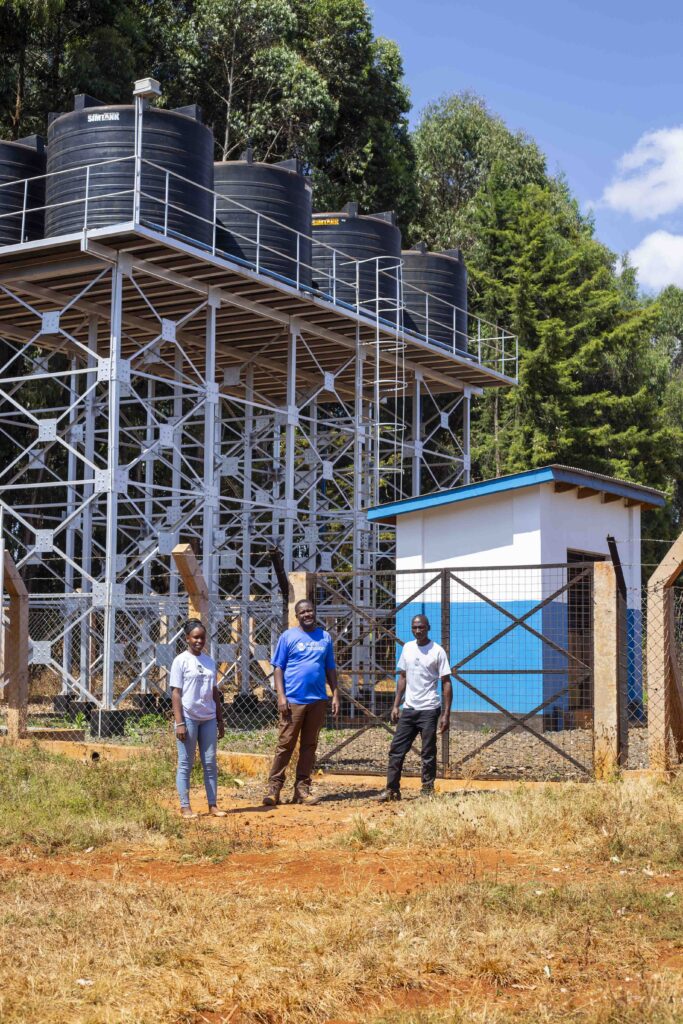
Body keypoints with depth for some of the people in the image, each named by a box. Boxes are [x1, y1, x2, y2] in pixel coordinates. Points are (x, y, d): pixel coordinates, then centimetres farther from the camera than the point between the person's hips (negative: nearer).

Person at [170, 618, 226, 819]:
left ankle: (213, 805, 11)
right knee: (186, 764, 1)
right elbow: (176, 693, -8)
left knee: (210, 763, 6)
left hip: (208, 719, 5)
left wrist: (220, 721, 14)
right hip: (188, 718, -5)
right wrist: (179, 723, -14)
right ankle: (185, 807, 5)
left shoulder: (210, 662, 12)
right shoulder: (181, 661, -5)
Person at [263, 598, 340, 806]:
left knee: (309, 746, 7)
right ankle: (273, 788, -2)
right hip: (293, 701, -4)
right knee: (285, 745, -4)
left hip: (318, 701, 4)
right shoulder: (288, 636, 2)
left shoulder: (325, 637, 13)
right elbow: (279, 667, 0)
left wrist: (335, 695, 8)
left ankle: (302, 789, 13)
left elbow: (330, 669, 16)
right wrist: (281, 696, -10)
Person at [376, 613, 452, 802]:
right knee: (396, 749, 3)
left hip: (429, 710, -5)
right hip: (408, 709, 5)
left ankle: (428, 791, 10)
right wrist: (396, 705, 10)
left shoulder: (437, 651, -7)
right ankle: (392, 789, 8)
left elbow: (446, 683, -7)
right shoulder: (407, 648, 9)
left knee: (428, 754, 2)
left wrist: (446, 714, -13)